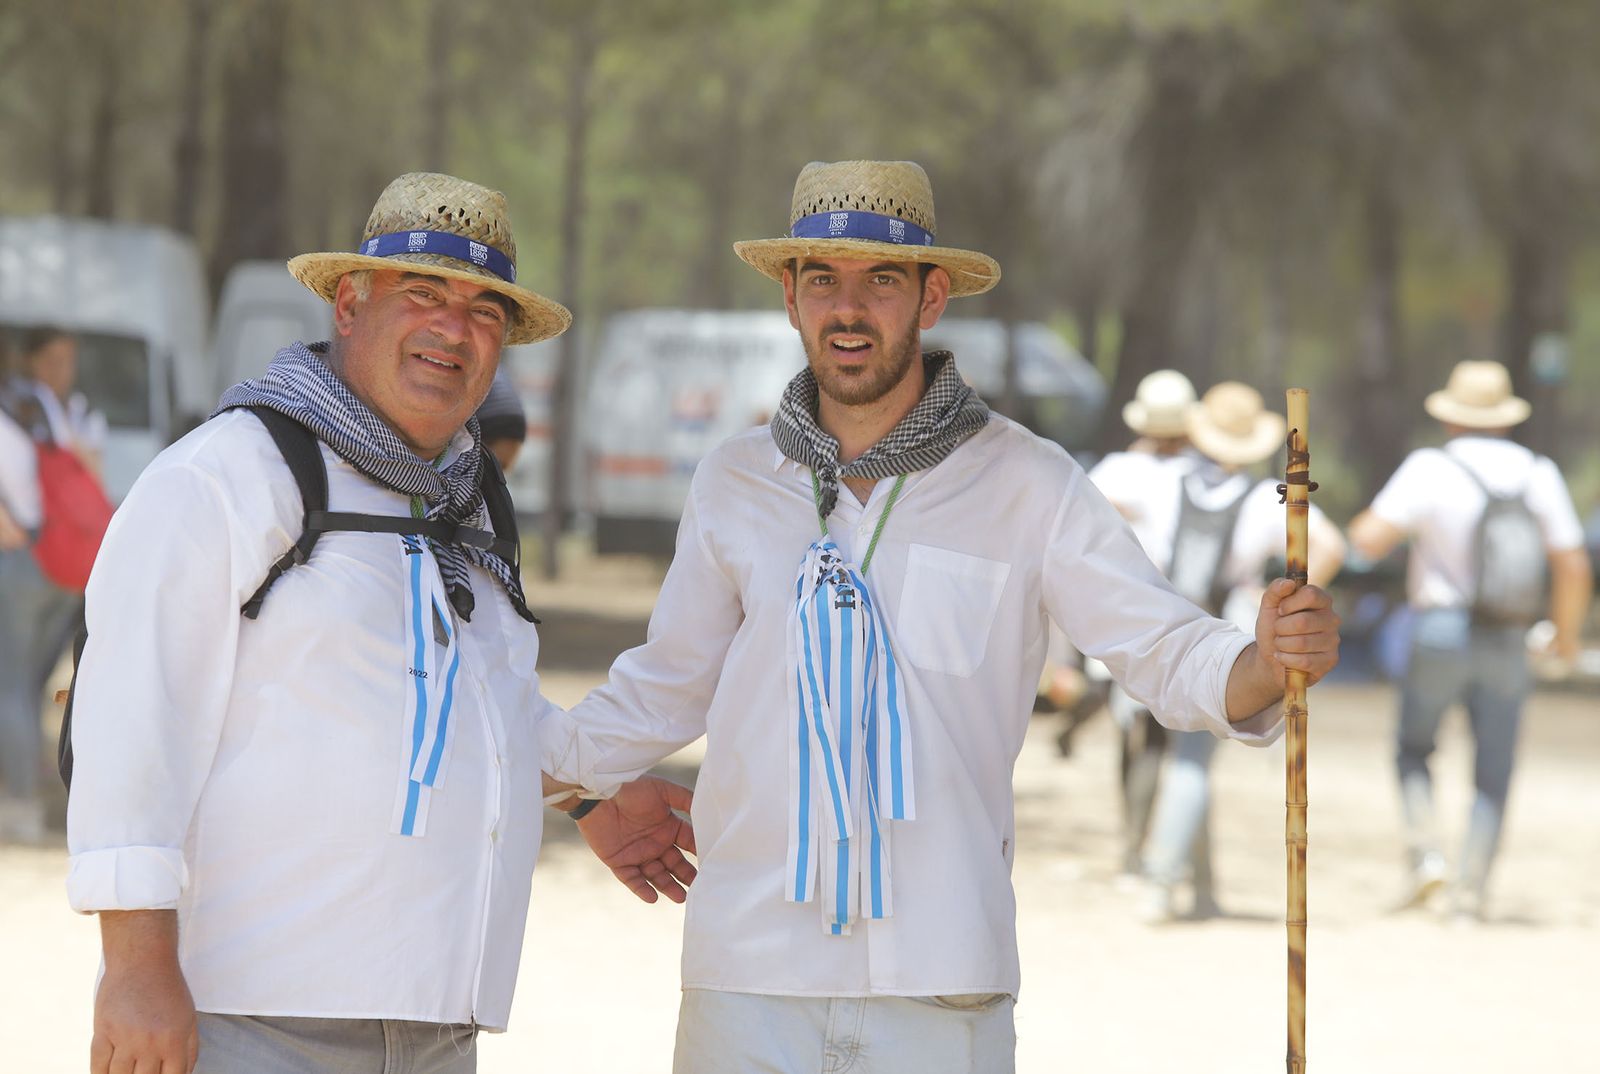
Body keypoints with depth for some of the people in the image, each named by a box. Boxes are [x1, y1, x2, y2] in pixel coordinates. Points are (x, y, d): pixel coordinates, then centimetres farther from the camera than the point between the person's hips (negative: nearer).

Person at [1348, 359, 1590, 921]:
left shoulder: (1431, 469, -10)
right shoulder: (1539, 475, 1)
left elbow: (1370, 539, -15)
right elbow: (1573, 567, 2)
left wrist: (1363, 523, 9)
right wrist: (1566, 634, 17)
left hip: (1439, 633, -2)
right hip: (1507, 643, 2)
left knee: (1413, 748, 18)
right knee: (1493, 773, 8)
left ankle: (1424, 851, -1)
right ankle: (1471, 891, 2)